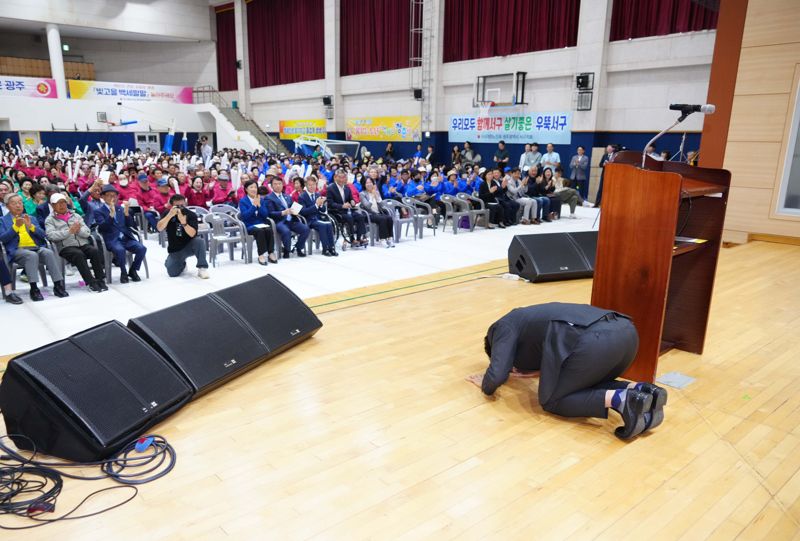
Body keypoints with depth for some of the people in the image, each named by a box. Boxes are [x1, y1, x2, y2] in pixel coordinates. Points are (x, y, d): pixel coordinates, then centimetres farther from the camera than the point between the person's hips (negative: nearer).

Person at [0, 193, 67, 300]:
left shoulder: (31, 218, 25)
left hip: (36, 247, 3)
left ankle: (58, 285, -31)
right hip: (18, 250, -3)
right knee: (32, 255, -36)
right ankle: (34, 289, -38)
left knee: (49, 252, -30)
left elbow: (42, 235, 12)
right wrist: (16, 226, -12)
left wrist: (30, 226, -5)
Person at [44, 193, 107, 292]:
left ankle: (100, 280, -24)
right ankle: (91, 282, -31)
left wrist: (79, 230, -10)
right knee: (78, 254, -34)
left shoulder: (75, 215, 23)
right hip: (66, 247, -3)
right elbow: (51, 235, -7)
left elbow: (87, 232, 12)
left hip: (83, 244, 3)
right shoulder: (50, 220, 13)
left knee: (95, 251, -27)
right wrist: (69, 231, -16)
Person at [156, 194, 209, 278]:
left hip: (189, 246, -1)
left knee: (199, 241, -33)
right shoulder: (167, 213, -6)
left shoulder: (191, 215, -13)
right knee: (172, 273, -16)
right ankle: (181, 263, 20)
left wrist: (183, 222, -41)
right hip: (174, 250, 1)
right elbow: (159, 228, -22)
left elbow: (192, 234, -25)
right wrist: (170, 215, -34)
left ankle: (202, 268, -20)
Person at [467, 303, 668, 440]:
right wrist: (530, 368, 46)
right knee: (586, 386, 30)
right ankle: (641, 390, 6)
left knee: (551, 401, 10)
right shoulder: (528, 318, 38)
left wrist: (486, 385, 24)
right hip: (626, 330, 9)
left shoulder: (504, 326, 16)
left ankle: (618, 399, -10)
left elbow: (498, 375, 2)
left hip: (596, 341, -8)